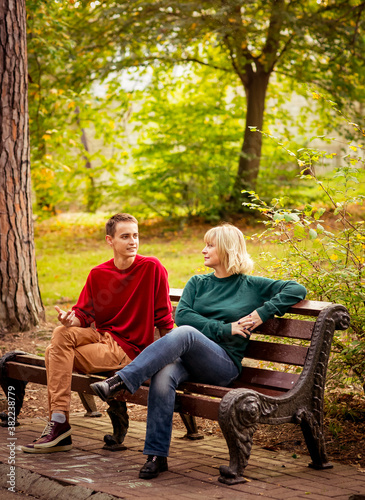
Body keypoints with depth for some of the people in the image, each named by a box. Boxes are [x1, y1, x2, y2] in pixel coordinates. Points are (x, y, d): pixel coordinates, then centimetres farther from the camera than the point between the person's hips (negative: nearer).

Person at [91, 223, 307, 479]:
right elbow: (181, 315, 4)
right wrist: (225, 328, -6)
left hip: (224, 364, -3)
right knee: (163, 375, -35)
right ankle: (157, 456, -30)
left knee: (185, 333, -35)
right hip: (187, 357, 3)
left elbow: (297, 290, 7)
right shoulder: (198, 283, 21)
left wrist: (262, 313, -4)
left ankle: (120, 381, -41)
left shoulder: (252, 285, 12)